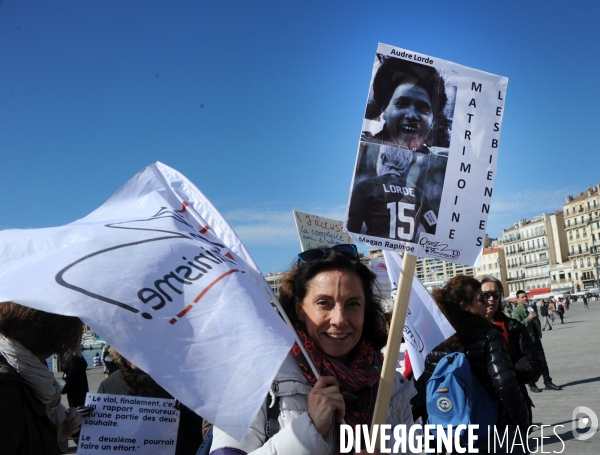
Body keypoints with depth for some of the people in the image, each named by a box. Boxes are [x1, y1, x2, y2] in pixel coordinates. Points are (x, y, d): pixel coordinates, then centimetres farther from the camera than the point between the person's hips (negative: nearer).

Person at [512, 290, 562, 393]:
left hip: (536, 339, 6)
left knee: (543, 362, 7)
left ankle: (548, 382, 14)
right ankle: (532, 385, 11)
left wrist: (539, 334, 15)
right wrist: (528, 318, -27)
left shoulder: (531, 307, 12)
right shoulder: (516, 311, -9)